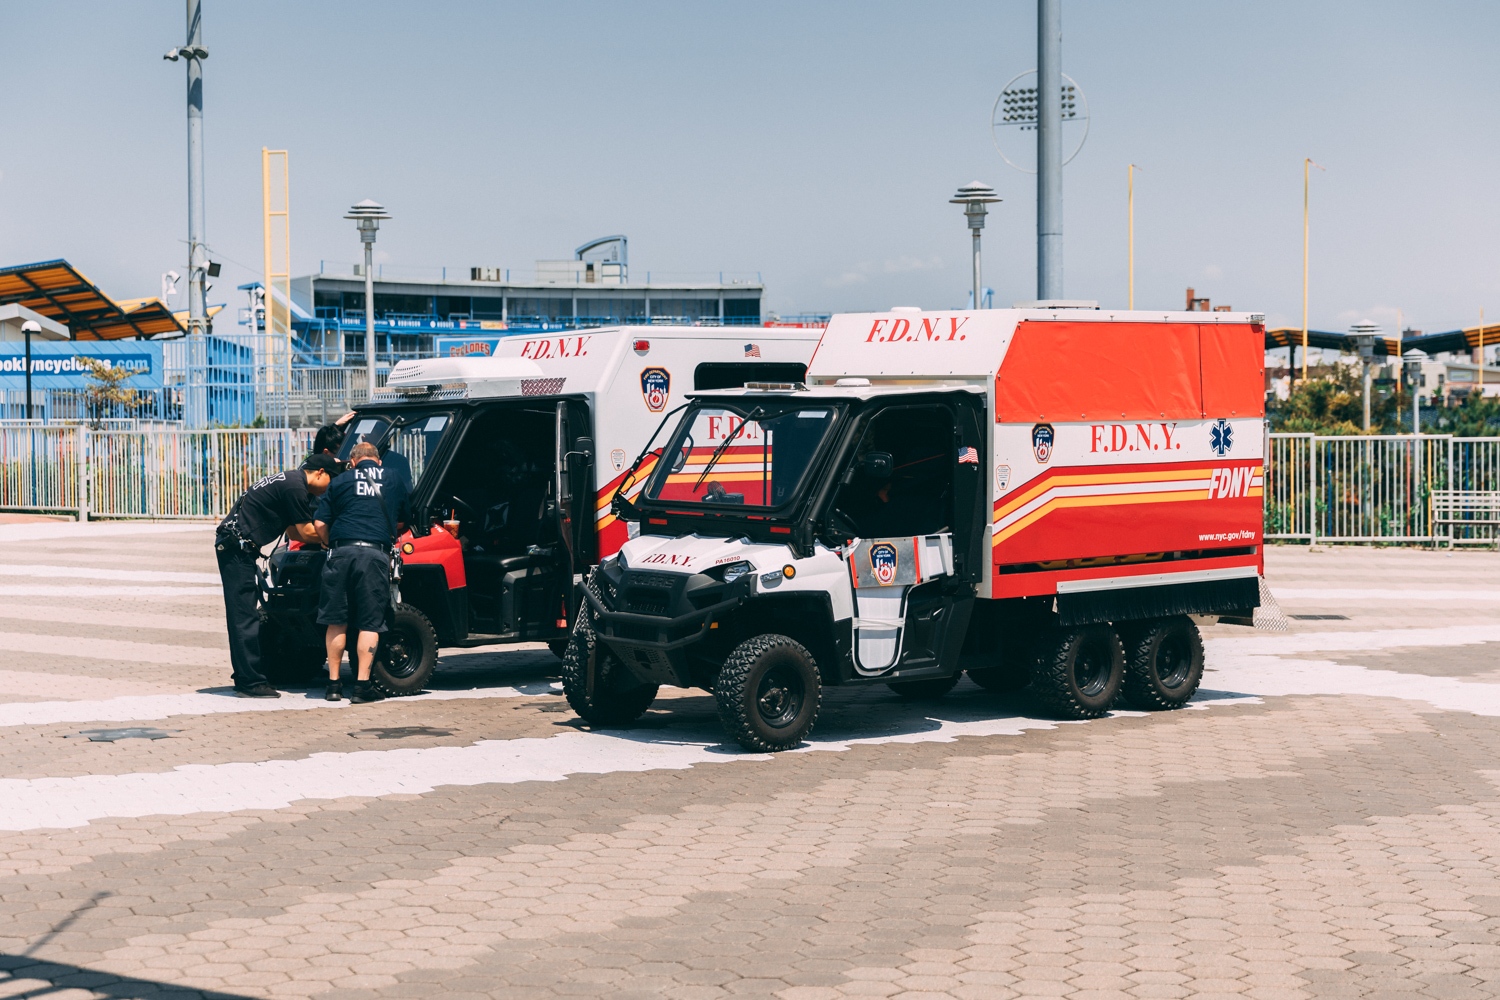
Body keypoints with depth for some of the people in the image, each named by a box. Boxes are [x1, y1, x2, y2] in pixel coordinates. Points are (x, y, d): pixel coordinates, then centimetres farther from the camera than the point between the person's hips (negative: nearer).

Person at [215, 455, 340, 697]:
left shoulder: (291, 480, 17)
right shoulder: (295, 487, -14)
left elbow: (293, 532, 21)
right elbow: (307, 533, -11)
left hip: (234, 545, 11)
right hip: (237, 546, -11)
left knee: (242, 615, 12)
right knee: (245, 616, -10)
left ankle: (245, 678, 16)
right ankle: (250, 682, -10)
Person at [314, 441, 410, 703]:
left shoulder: (341, 481, 14)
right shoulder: (394, 480, 15)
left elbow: (320, 524, 9)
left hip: (341, 553, 1)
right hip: (375, 554, -1)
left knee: (336, 622, 9)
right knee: (369, 623, 2)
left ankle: (333, 684, 11)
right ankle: (362, 686, -3)